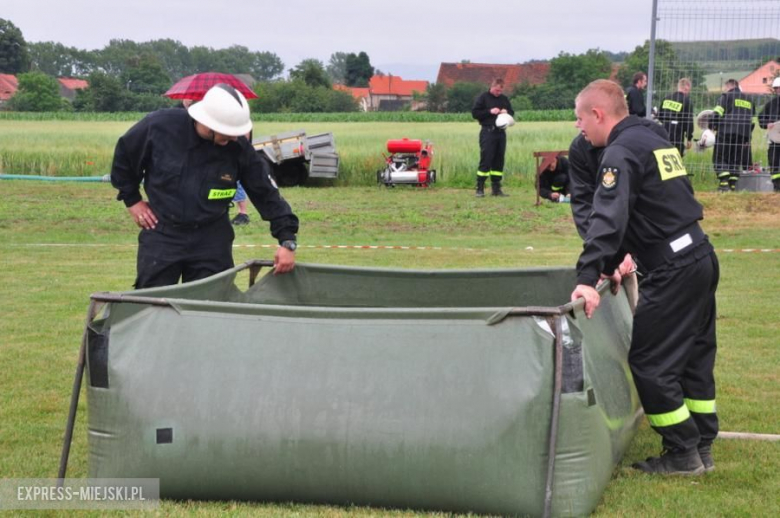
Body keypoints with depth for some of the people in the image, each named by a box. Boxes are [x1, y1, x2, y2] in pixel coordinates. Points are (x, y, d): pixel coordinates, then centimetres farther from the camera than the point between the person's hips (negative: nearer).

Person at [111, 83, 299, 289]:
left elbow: (267, 194, -7)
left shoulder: (239, 148, -14)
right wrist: (131, 200, 5)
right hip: (161, 235, -1)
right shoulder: (160, 125, -16)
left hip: (212, 241, 1)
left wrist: (287, 241, -13)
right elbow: (123, 155, 4)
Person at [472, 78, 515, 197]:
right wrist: (490, 111, -15)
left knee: (499, 161, 6)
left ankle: (496, 188, 12)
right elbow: (475, 113, -5)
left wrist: (507, 112, -2)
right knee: (485, 160, -8)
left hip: (501, 132, 5)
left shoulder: (504, 99, 13)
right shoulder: (483, 97, -1)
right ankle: (479, 189, -3)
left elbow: (512, 112, 22)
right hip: (488, 132, -5)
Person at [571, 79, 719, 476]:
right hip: (700, 257, 10)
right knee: (695, 357, 16)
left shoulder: (621, 152, -13)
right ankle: (702, 448, 22)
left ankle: (683, 454, 3)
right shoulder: (655, 142, 17)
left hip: (672, 270, -10)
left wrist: (588, 276, -32)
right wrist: (615, 260, 22)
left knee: (650, 362, -2)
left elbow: (609, 217, -25)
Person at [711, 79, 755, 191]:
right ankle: (733, 184, 5)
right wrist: (748, 135, 24)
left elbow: (717, 113, -9)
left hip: (727, 133, -5)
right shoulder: (748, 100, 21)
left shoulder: (726, 96, 2)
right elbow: (753, 120, 21)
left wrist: (715, 127, 2)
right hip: (744, 135, 6)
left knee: (720, 159, -2)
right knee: (736, 160, 12)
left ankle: (724, 183, -15)